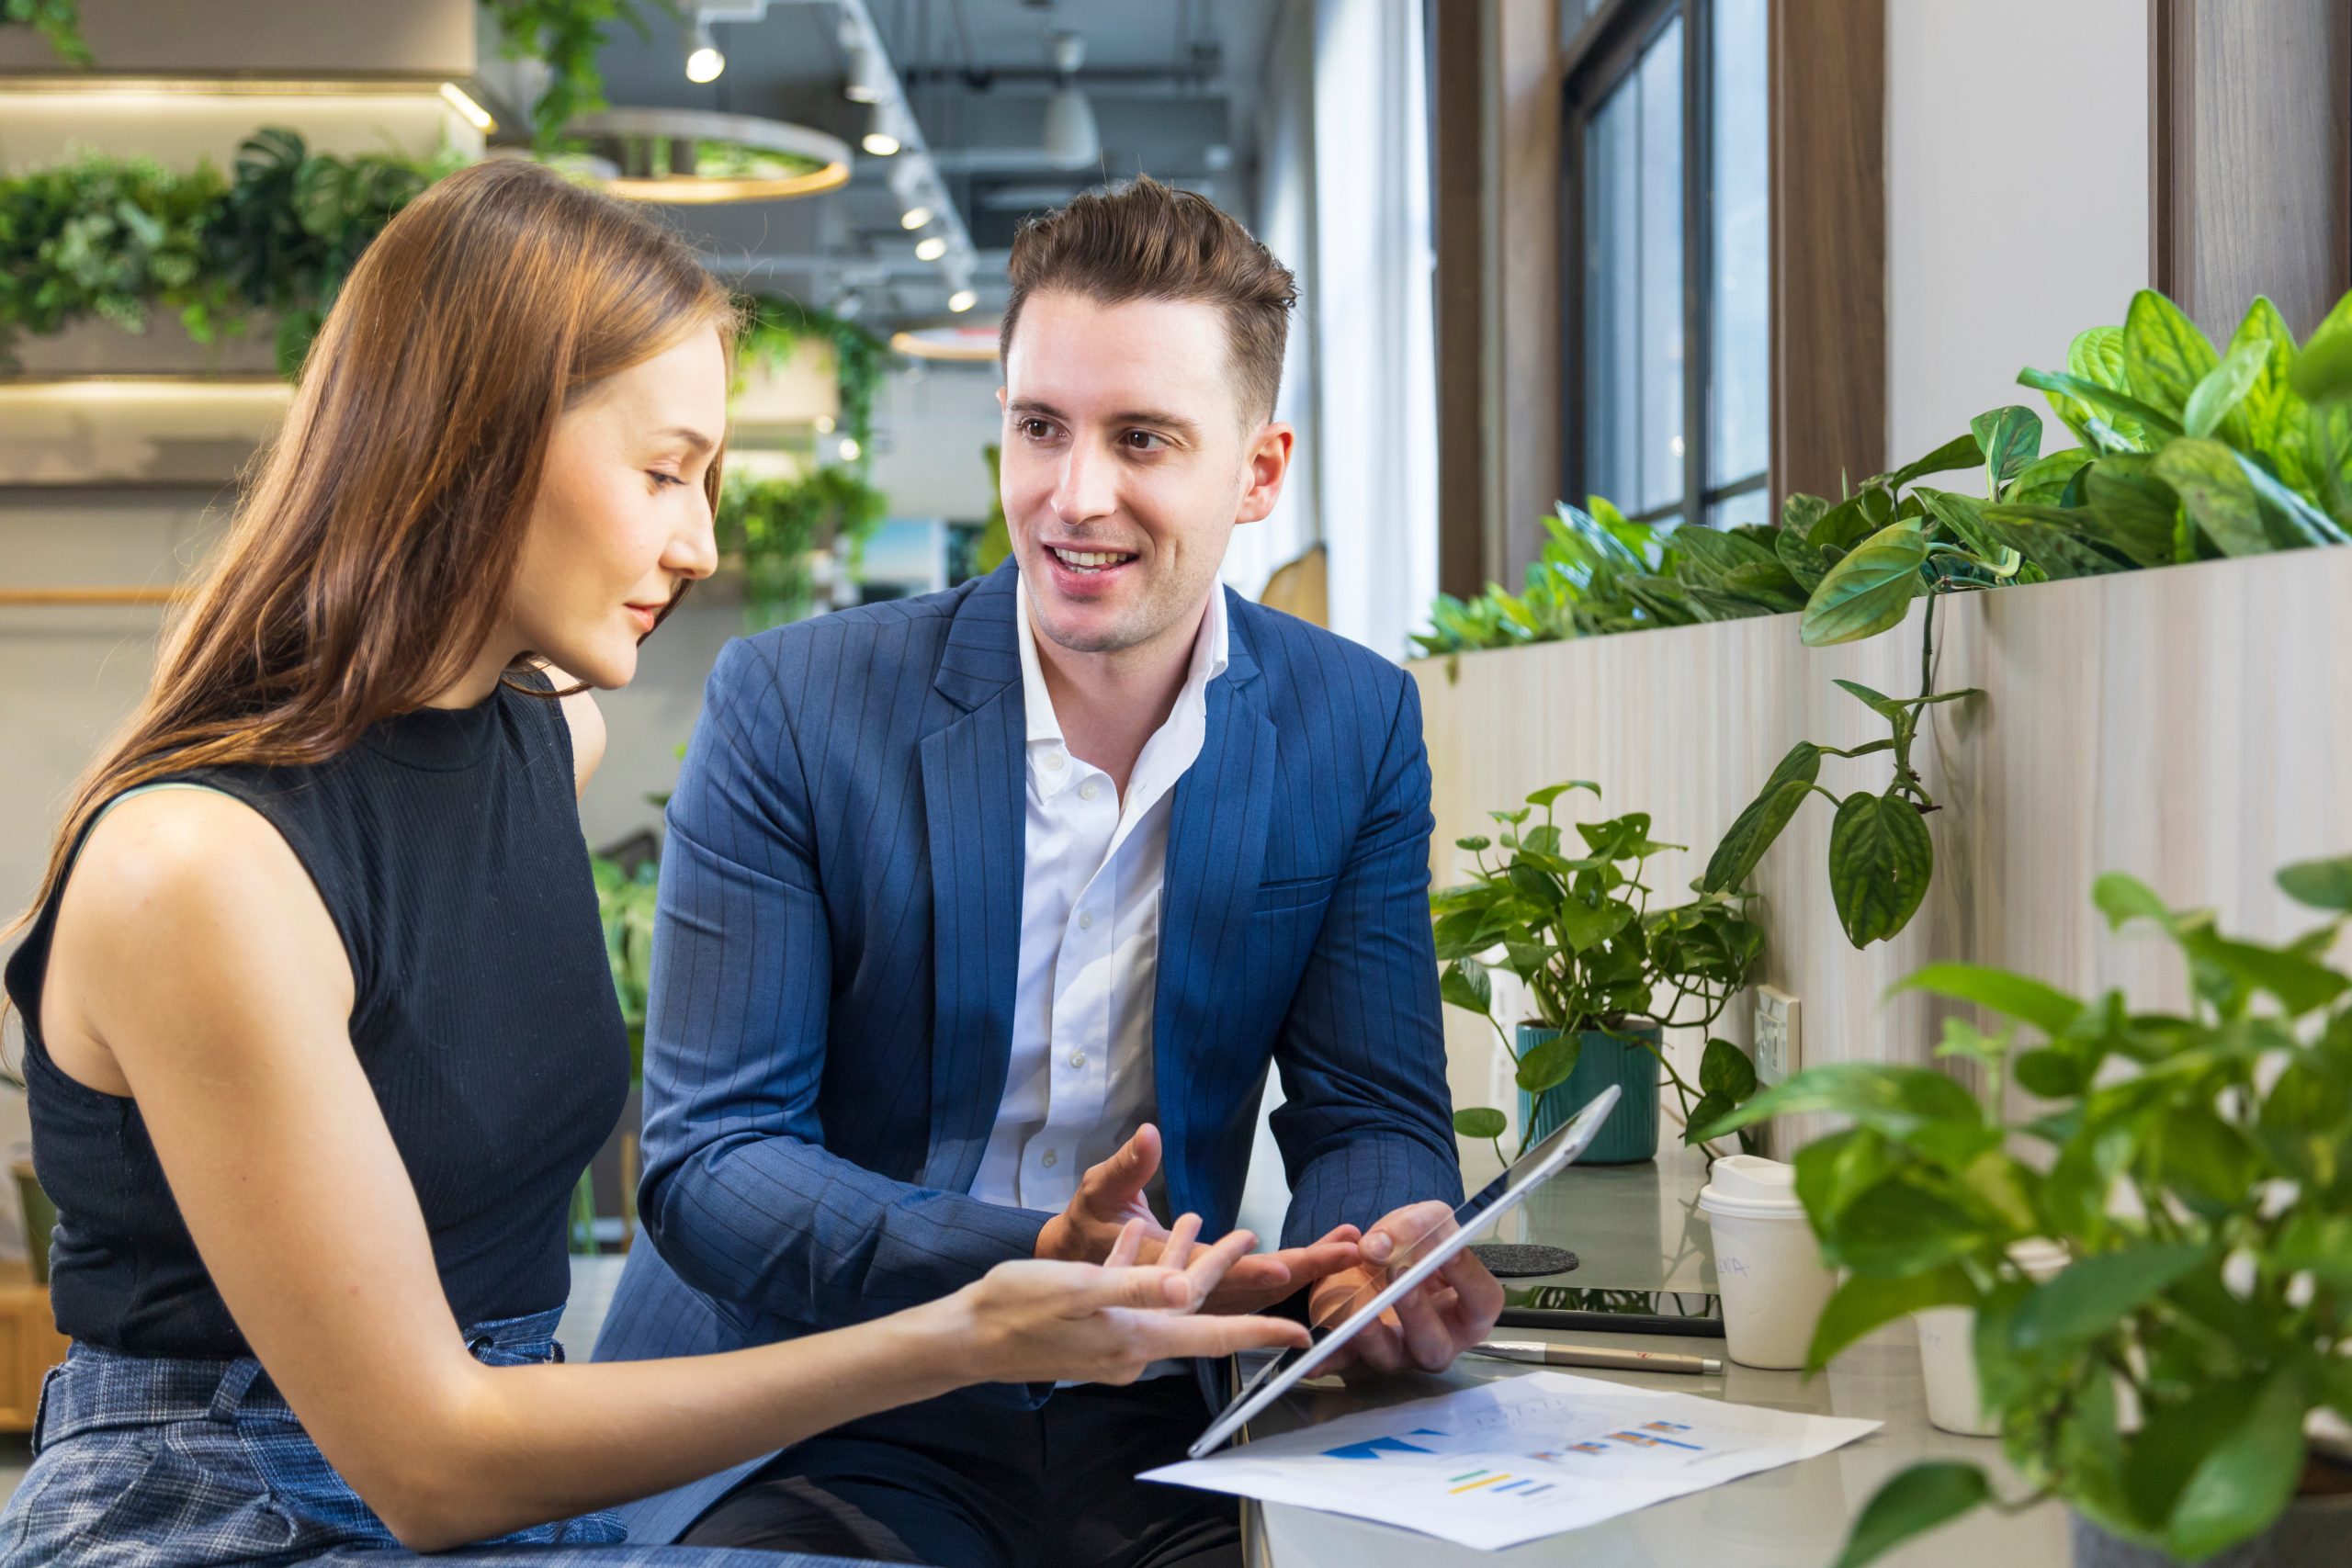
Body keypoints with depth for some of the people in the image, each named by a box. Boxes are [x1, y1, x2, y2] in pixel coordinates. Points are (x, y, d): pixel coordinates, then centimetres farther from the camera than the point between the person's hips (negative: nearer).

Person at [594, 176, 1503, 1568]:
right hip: (808, 1439, -2)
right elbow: (706, 1160, -10)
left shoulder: (1356, 728, 0)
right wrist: (1033, 1263, -27)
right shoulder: (790, 708, -8)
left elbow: (1372, 1119, 3)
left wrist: (1389, 1255, -22)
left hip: (1143, 1443, 3)